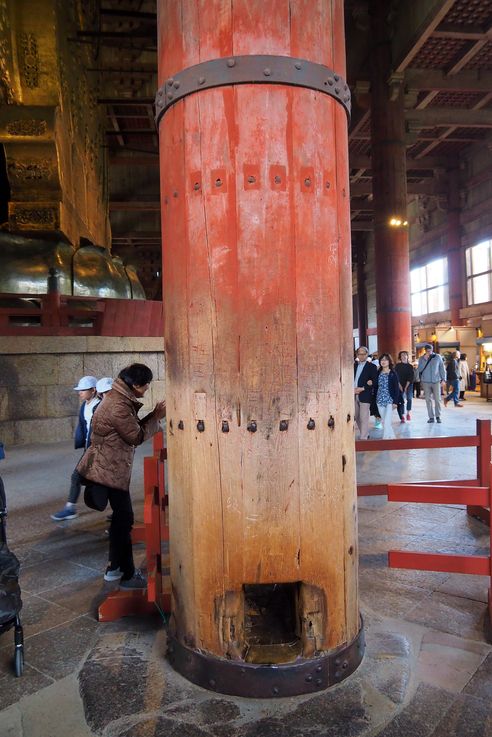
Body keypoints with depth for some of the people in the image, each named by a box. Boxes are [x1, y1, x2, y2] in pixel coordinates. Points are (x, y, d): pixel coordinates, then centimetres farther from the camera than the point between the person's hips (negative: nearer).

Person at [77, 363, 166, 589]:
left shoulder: (120, 399, 10)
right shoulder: (118, 406, -23)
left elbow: (133, 427, 12)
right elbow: (137, 436, -18)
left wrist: (154, 416, 3)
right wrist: (156, 417, -8)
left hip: (111, 467, 11)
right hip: (111, 469, -11)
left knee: (121, 517, 18)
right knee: (124, 519, -1)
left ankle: (115, 567, 30)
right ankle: (128, 575, 10)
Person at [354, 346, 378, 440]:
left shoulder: (371, 366, -1)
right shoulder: (354, 365, 14)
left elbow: (374, 382, -7)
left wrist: (362, 389, -15)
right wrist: (353, 389, -6)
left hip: (365, 395, -6)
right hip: (354, 395, 6)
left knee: (364, 418, -5)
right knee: (356, 417, 13)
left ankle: (363, 438, 1)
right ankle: (365, 433, 29)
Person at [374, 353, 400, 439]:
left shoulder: (393, 373, -3)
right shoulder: (378, 373, 7)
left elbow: (396, 388, -5)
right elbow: (375, 387, 10)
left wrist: (395, 401, -11)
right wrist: (375, 399, 4)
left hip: (390, 400, -4)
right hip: (380, 400, 5)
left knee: (387, 422, -13)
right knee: (384, 422, 9)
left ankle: (386, 438, -8)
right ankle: (391, 437, 20)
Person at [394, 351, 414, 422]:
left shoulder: (410, 366, 7)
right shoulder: (397, 366, 6)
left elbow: (411, 377, 0)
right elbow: (396, 376, 0)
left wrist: (407, 386, -10)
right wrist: (399, 385, -11)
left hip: (408, 384, 0)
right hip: (400, 385, 0)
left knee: (409, 398, -18)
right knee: (401, 400, -5)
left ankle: (408, 413, 1)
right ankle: (402, 417, 0)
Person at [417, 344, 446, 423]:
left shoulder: (437, 357, 2)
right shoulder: (422, 358, 3)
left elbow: (442, 368, 5)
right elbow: (419, 369, -7)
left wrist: (443, 379, 0)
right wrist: (425, 359, -13)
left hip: (436, 381, -1)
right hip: (426, 382, 1)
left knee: (437, 399, -1)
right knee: (428, 400, 2)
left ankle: (438, 416, 10)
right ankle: (431, 417, 9)